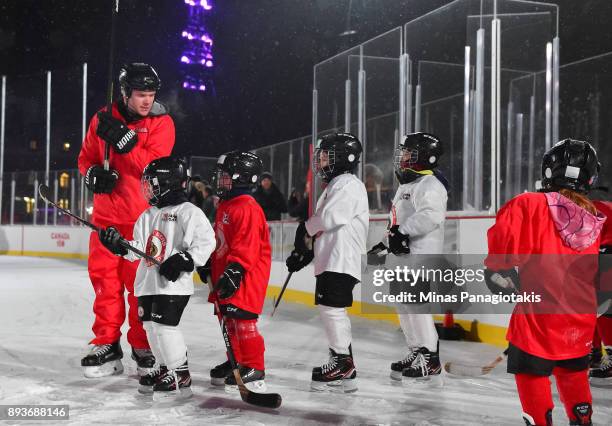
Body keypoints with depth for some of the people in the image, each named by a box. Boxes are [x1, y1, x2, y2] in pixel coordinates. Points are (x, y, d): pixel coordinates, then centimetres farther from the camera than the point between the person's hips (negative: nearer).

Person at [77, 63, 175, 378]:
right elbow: (86, 158, 15)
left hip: (143, 215, -3)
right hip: (106, 213, 3)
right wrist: (94, 174, -7)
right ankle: (107, 344, 16)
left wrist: (122, 139, -25)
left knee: (141, 281, -2)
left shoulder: (162, 123, -5)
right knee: (105, 277, 5)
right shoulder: (102, 119, 5)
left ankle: (143, 346, 12)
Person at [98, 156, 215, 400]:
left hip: (174, 285, -8)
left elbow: (206, 241, -15)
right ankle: (163, 368, 28)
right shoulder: (148, 216, 16)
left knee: (164, 325, -12)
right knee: (151, 326, 12)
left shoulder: (187, 212, -8)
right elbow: (138, 249, 16)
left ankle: (180, 376, -2)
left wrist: (184, 260, -23)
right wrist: (119, 245, 0)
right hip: (148, 283, 9)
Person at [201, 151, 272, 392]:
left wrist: (235, 270, -28)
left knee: (242, 320, -11)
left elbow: (247, 246, -24)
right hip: (225, 274, 11)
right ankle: (236, 362, 28)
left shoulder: (247, 208, -16)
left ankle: (254, 369, -5)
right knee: (229, 318, 15)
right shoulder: (225, 206, 17)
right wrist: (209, 263, 23)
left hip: (247, 276, -10)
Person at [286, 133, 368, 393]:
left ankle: (343, 363, -5)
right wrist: (303, 253, 17)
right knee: (332, 310, 12)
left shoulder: (348, 184, -10)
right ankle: (345, 370, 19)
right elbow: (322, 230, 25)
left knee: (331, 307, -12)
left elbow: (329, 218, -22)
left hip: (342, 261, -11)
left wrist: (305, 229, -4)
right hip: (329, 260, 11)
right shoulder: (334, 186, 24)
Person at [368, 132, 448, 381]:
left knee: (415, 304, -13)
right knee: (403, 304, 12)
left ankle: (430, 360, -6)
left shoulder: (430, 184, -12)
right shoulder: (407, 185, 22)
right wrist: (385, 244, 24)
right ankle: (416, 353, 22)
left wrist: (402, 232, -28)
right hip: (404, 253, 11)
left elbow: (430, 216, -28)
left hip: (421, 254, -11)